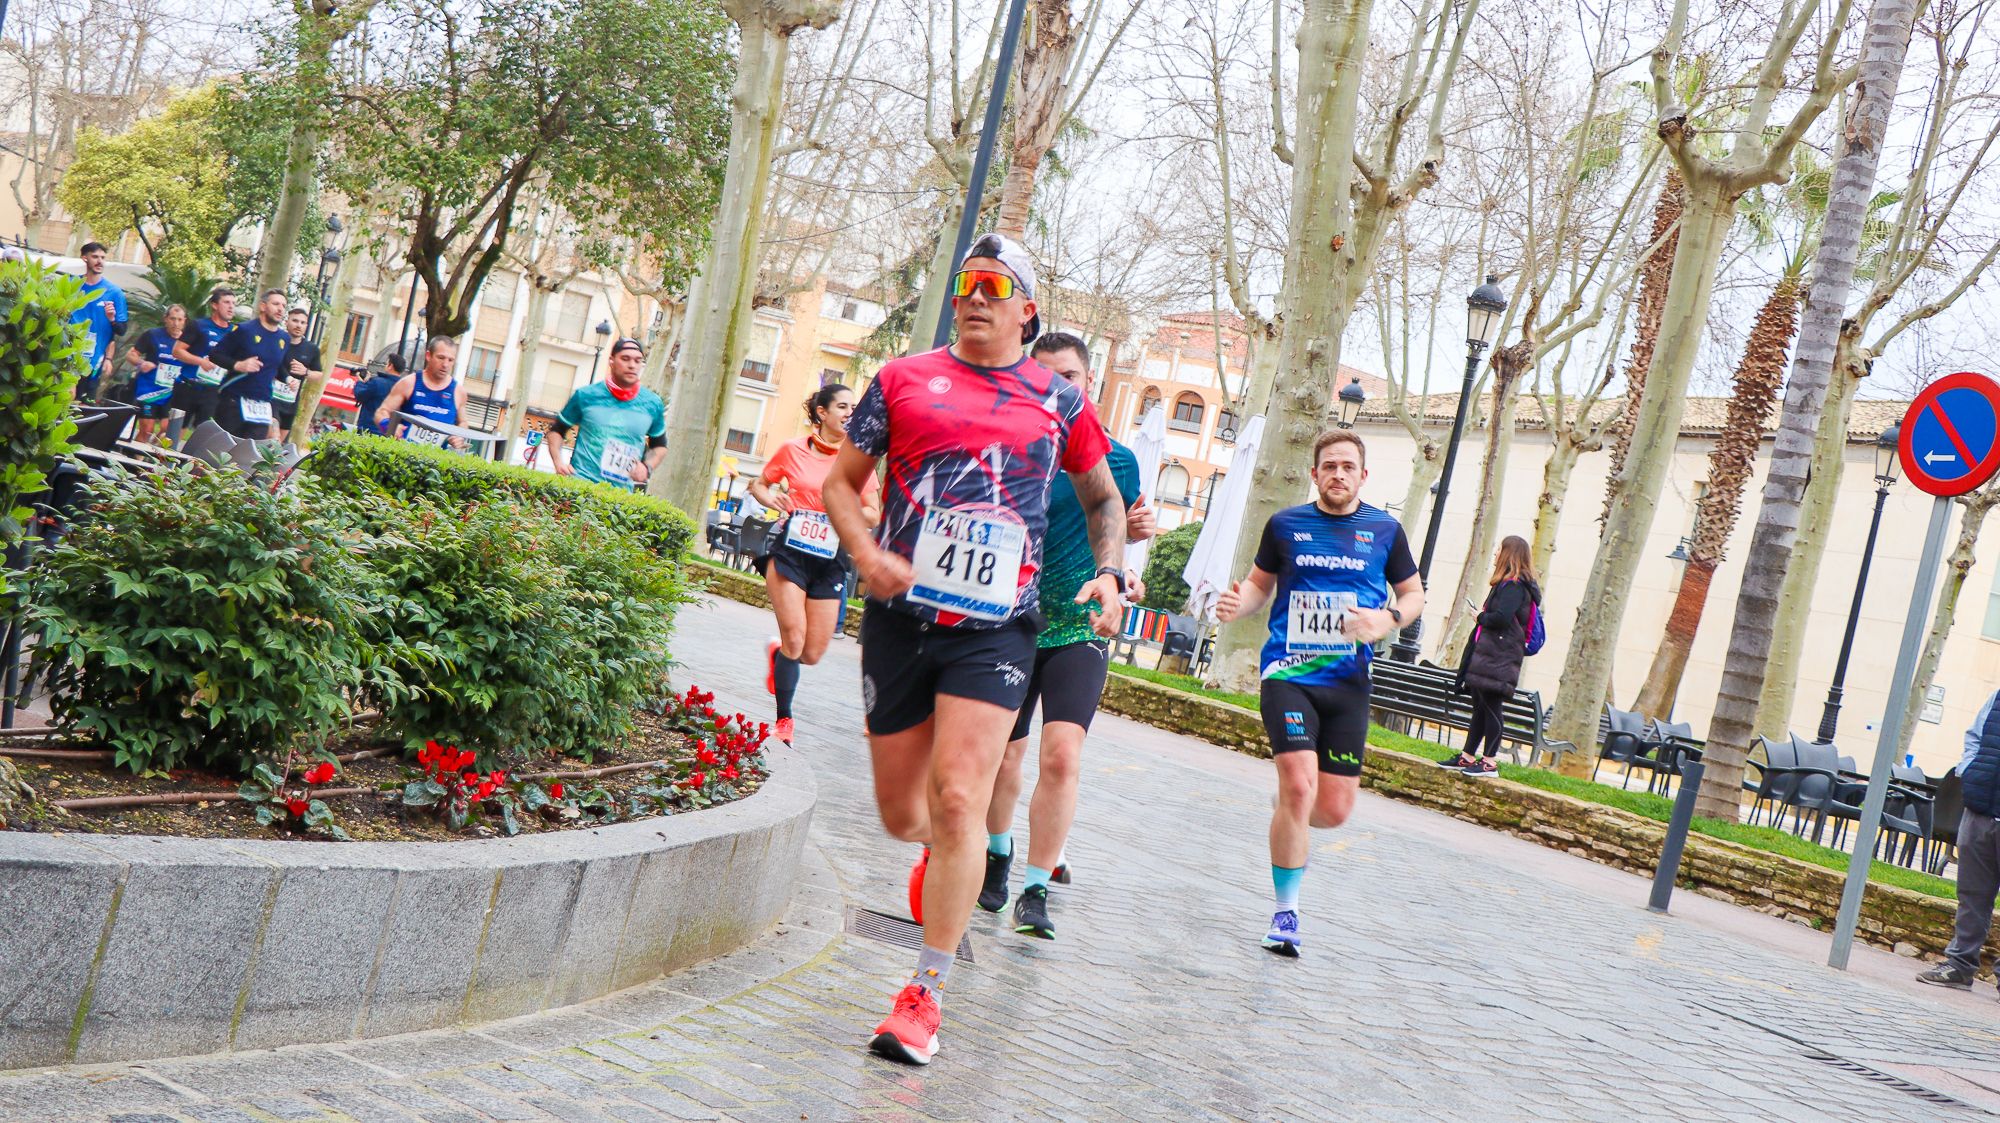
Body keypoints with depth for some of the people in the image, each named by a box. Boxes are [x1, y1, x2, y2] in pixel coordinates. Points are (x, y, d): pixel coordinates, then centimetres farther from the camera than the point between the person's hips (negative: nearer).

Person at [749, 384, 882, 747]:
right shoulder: (793, 450, 2)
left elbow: (874, 514, 4)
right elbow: (758, 484, 16)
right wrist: (773, 501, -6)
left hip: (830, 561, 2)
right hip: (790, 552, -2)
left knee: (813, 653, 2)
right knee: (795, 639, -10)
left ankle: (777, 653, 38)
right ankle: (783, 718, 8)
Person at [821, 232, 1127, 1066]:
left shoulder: (1060, 402, 9)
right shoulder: (904, 380, 7)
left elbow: (1103, 499, 22)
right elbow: (840, 481, 9)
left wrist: (1109, 572, 4)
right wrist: (867, 554, -10)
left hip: (995, 629, -1)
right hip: (901, 617, 2)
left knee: (958, 801, -15)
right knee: (900, 812, 10)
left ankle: (925, 995, -4)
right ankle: (943, 851, 48)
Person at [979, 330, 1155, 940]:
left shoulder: (1116, 461, 3)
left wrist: (1134, 532, -5)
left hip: (1080, 629, 0)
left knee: (1062, 754, -17)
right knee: (1003, 758, 9)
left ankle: (1036, 891, -8)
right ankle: (997, 856, 37)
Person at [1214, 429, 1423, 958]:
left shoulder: (1385, 529, 7)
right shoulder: (1285, 524, 6)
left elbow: (1413, 594, 15)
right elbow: (1259, 582, 17)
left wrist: (1387, 620, -6)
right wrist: (1238, 603, -6)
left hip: (1348, 681, 2)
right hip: (1287, 674, -2)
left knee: (1334, 810, 0)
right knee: (1299, 786, -17)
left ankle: (1287, 814, 39)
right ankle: (1286, 913, -1)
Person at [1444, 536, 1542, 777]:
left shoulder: (1515, 586, -12)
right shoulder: (1506, 584, 19)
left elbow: (1501, 617, -23)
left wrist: (1481, 617, -7)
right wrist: (1483, 615, 5)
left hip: (1498, 659, -10)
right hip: (1487, 655, 10)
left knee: (1490, 708, -8)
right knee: (1480, 707, 12)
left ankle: (1489, 762, -6)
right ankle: (1467, 757, 17)